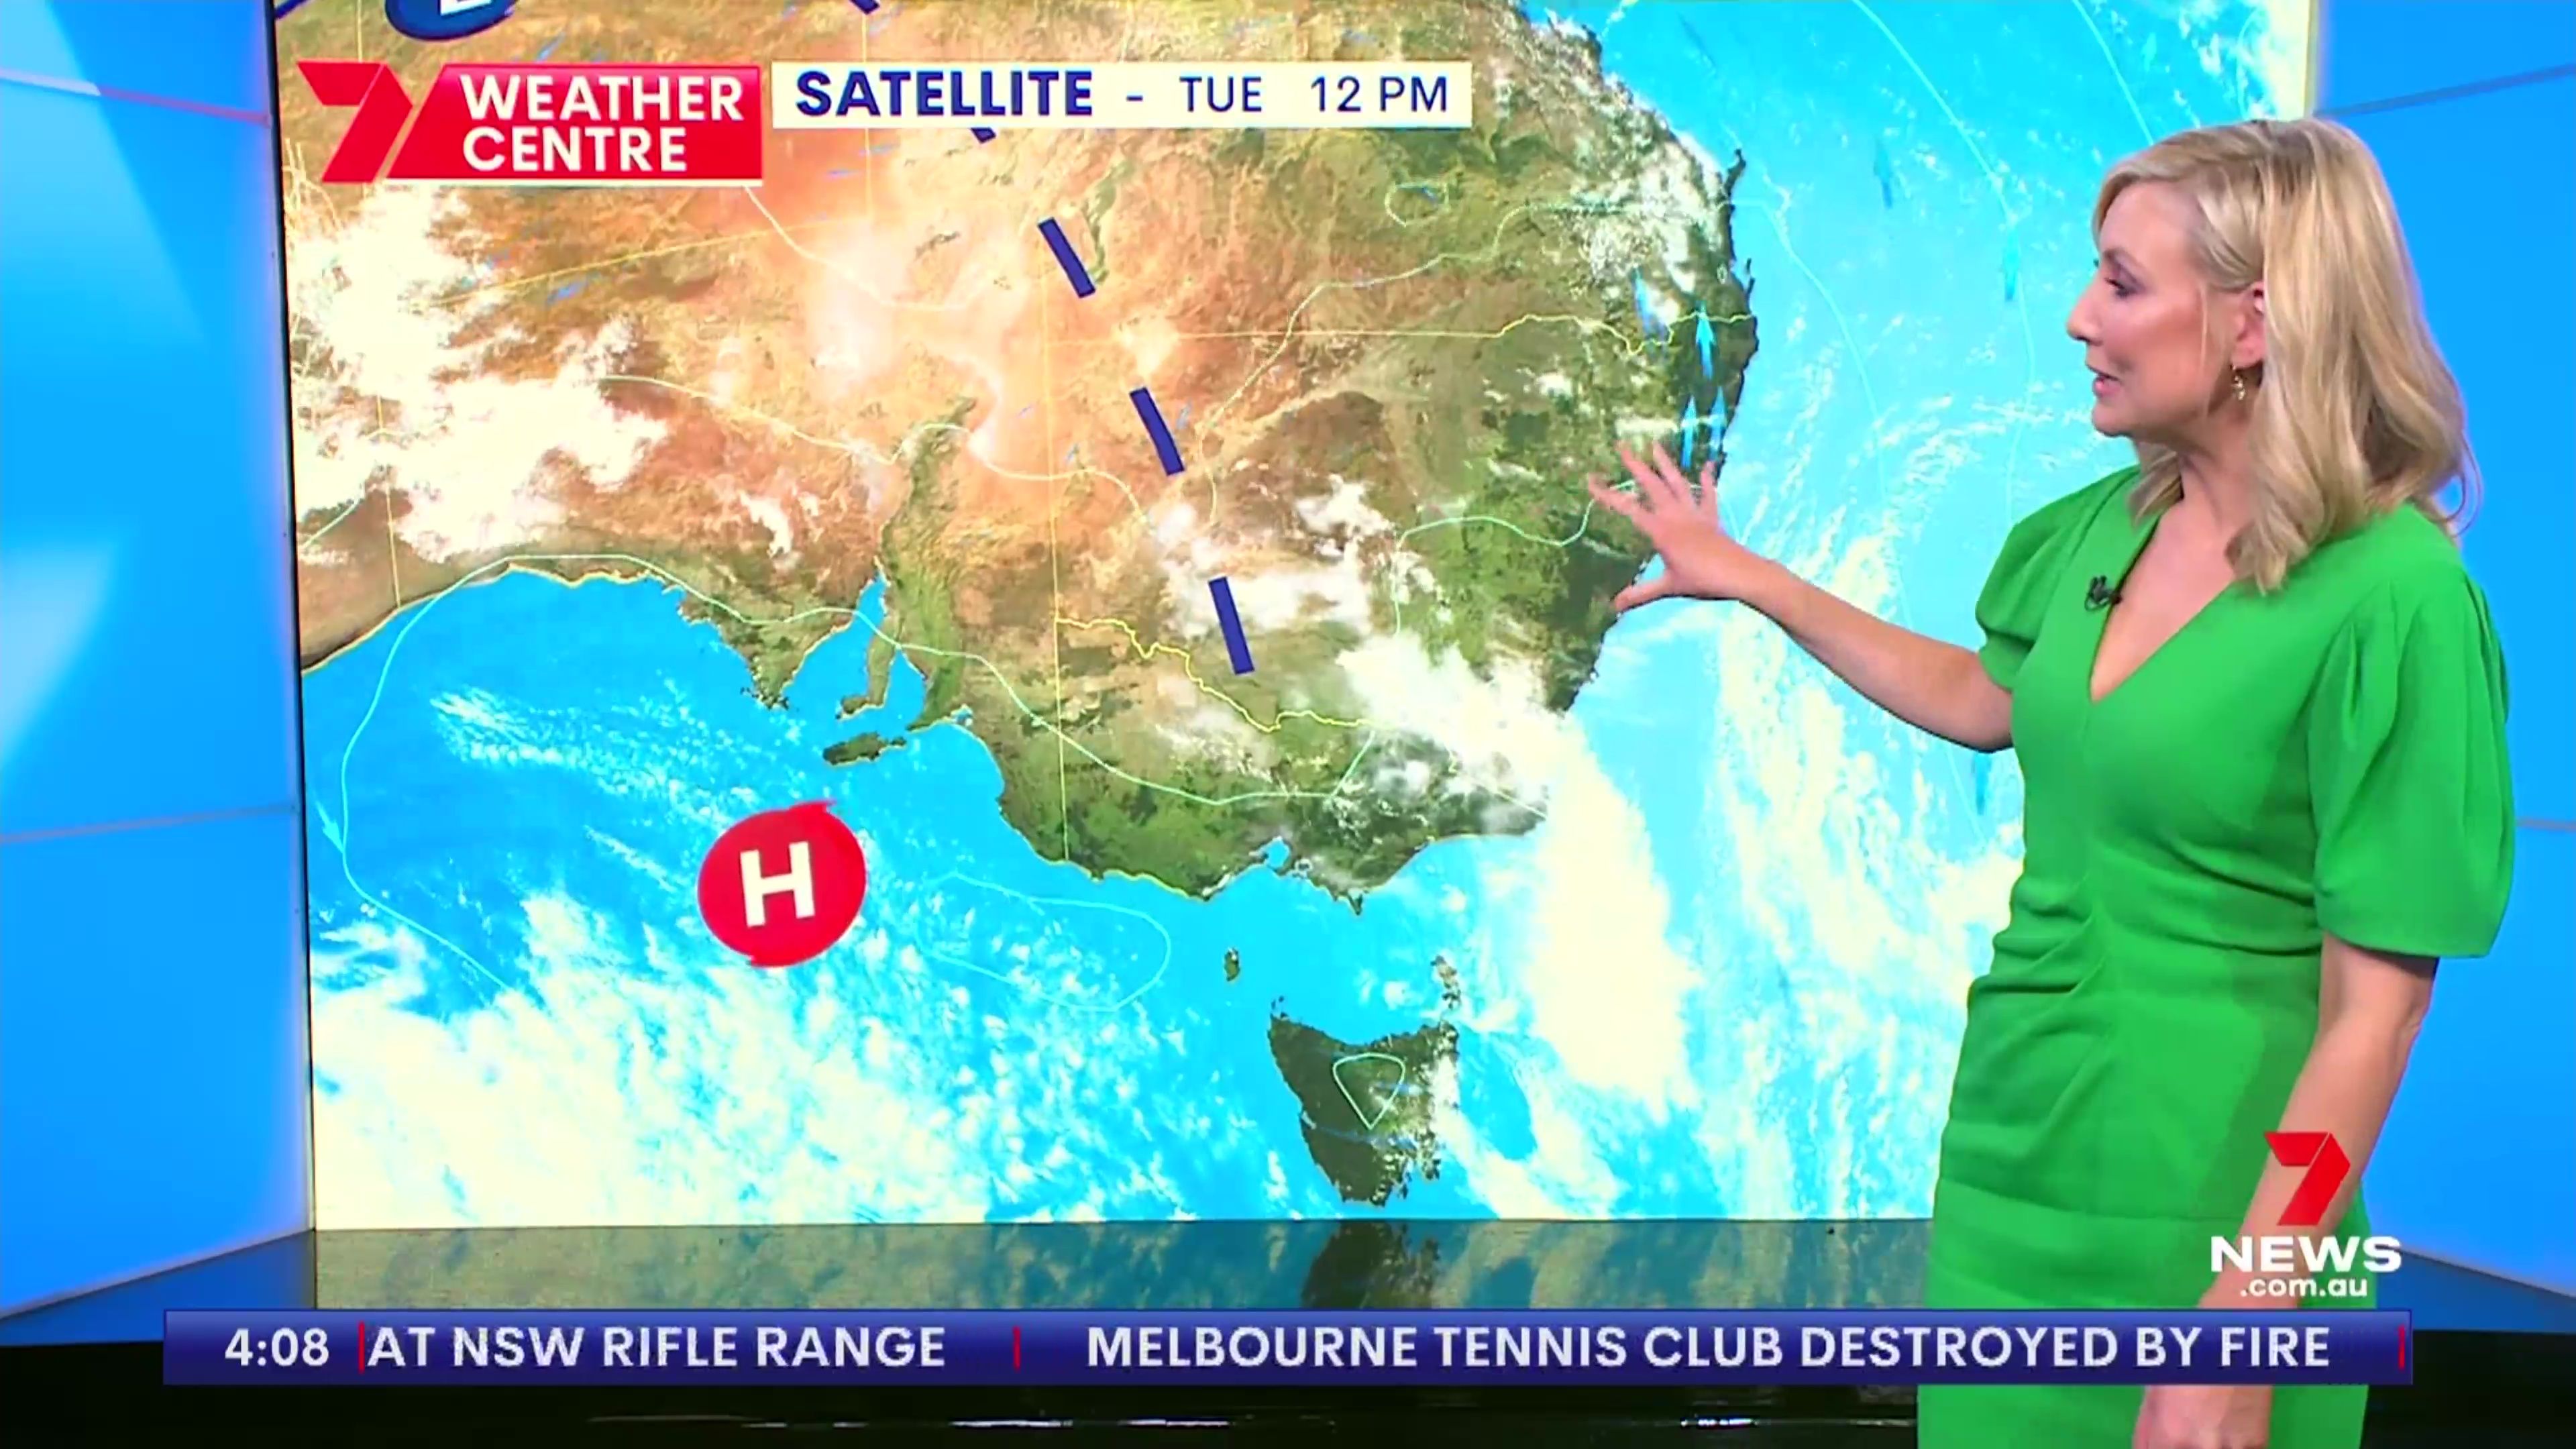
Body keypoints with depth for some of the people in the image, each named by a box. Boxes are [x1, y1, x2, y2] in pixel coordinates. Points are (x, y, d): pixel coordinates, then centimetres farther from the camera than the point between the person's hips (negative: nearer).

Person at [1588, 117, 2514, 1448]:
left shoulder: (2390, 599, -20)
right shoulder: (2103, 526, 1)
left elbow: (2374, 1011, -19)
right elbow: (1989, 702, 20)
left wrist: (2237, 1336, -19)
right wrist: (1753, 581, 16)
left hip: (2197, 1203, -7)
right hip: (2009, 1140, 7)